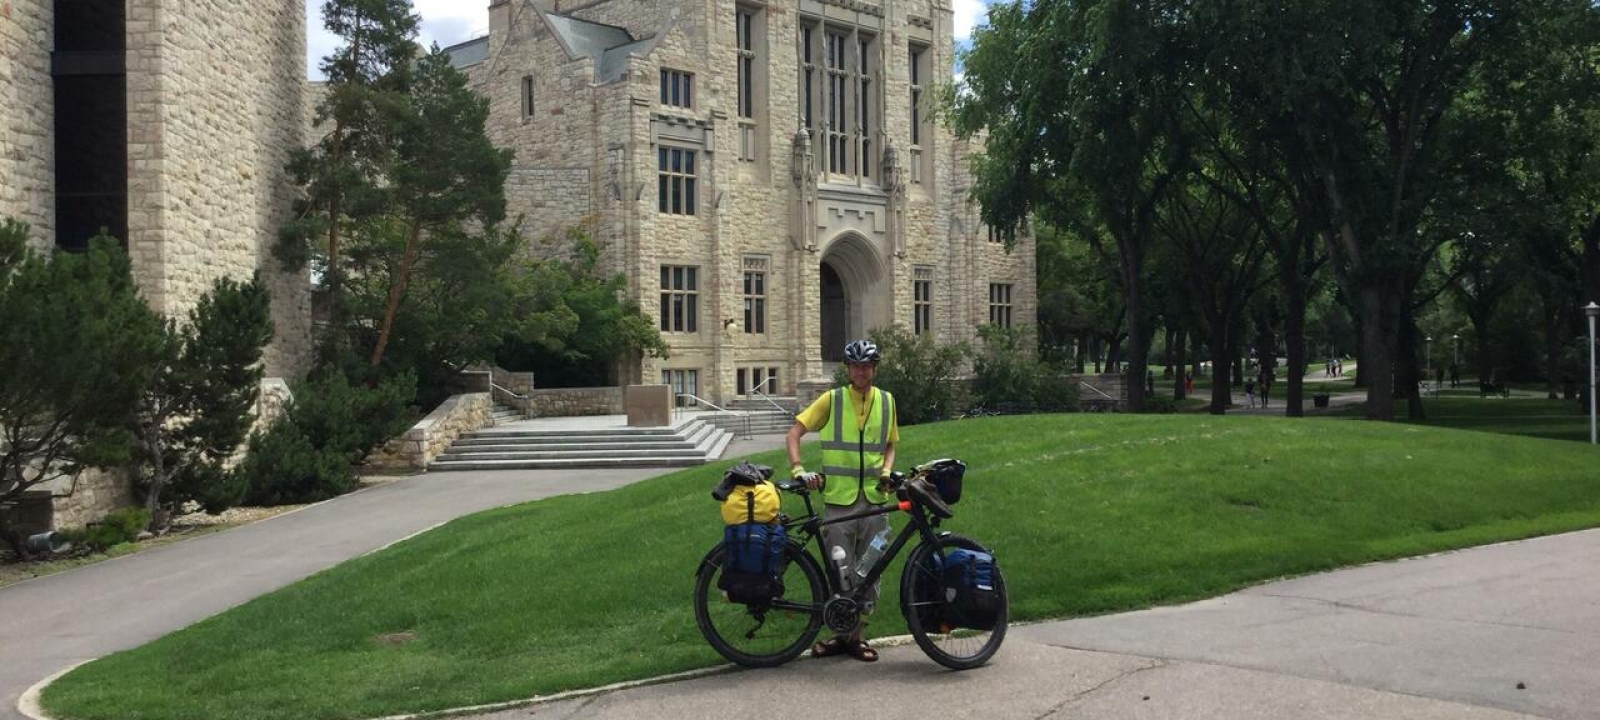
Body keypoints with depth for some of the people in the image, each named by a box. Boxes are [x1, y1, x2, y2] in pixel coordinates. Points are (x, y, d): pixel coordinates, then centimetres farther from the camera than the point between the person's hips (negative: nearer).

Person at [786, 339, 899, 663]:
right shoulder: (832, 400, -1)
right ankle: (840, 634, 13)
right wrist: (798, 470, -18)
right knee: (840, 572, -2)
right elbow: (795, 433, -4)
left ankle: (856, 635, 17)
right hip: (839, 499, -3)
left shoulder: (886, 401, 9)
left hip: (875, 499, 3)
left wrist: (886, 472, -1)